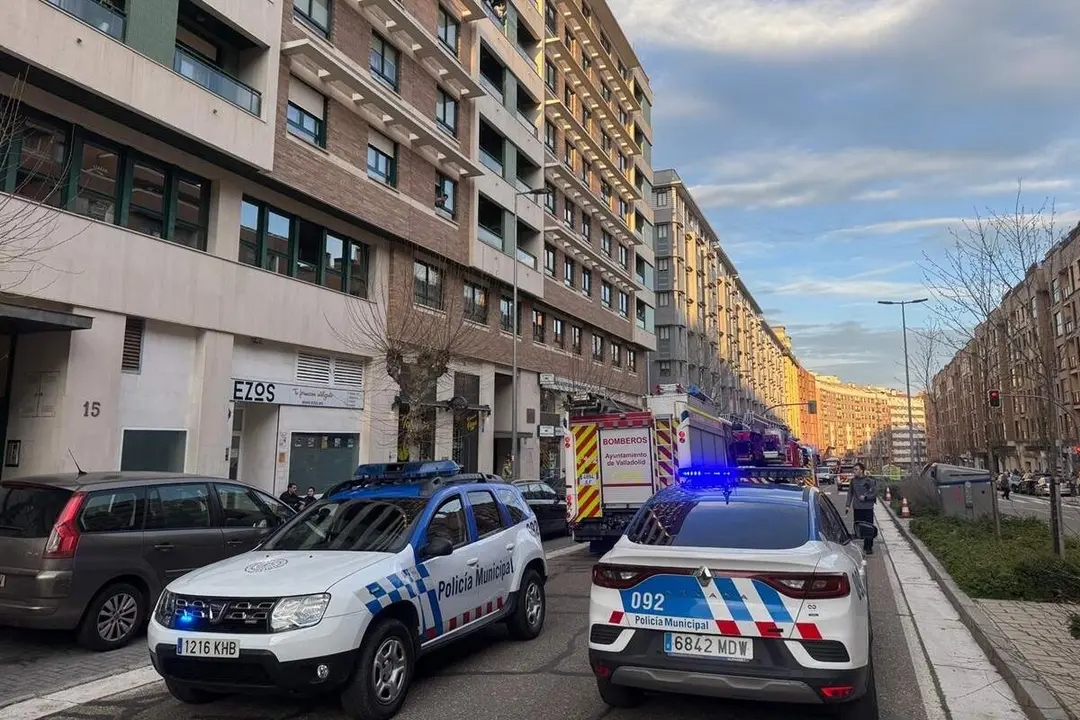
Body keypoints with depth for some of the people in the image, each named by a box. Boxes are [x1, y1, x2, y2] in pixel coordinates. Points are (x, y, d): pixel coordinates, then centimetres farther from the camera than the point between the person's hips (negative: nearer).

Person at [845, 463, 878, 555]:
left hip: (868, 508, -4)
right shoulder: (853, 480, 7)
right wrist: (848, 505, 8)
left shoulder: (869, 481, -7)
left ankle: (869, 547, 7)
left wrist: (865, 497, -16)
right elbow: (850, 493, 12)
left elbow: (874, 493, -4)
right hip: (857, 508, 4)